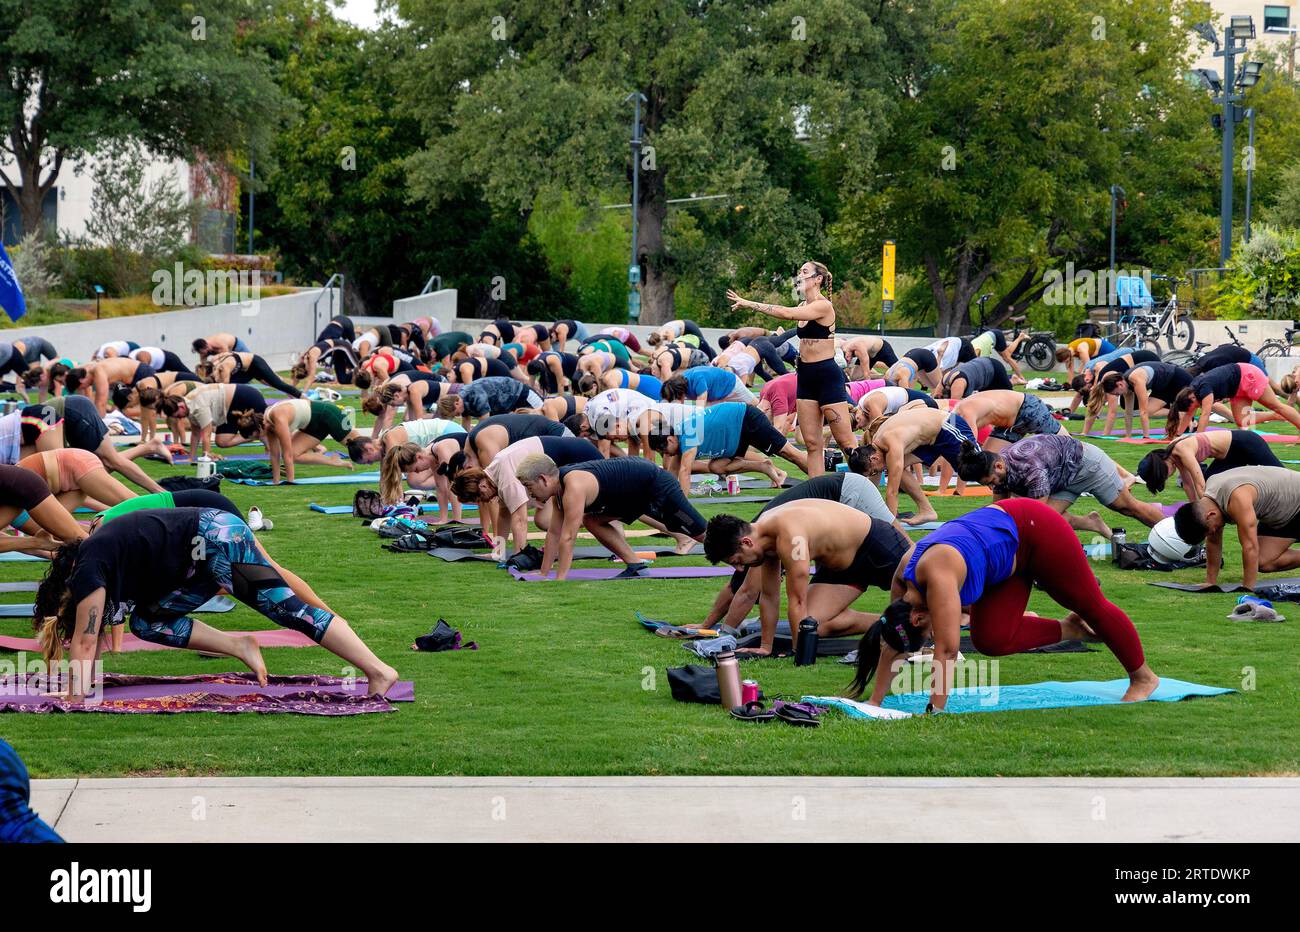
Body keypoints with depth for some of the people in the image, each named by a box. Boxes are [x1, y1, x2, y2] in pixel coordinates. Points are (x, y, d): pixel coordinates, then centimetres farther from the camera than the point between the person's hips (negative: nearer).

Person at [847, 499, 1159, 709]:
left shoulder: (937, 575, -36)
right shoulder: (902, 579, -11)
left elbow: (946, 649, -38)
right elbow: (892, 647, -1)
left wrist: (935, 711, -36)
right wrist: (875, 702, -3)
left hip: (1033, 531, -8)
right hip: (1011, 559, 8)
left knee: (1091, 605, 9)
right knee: (992, 640, -3)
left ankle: (1143, 677, 29)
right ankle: (1068, 629, 18)